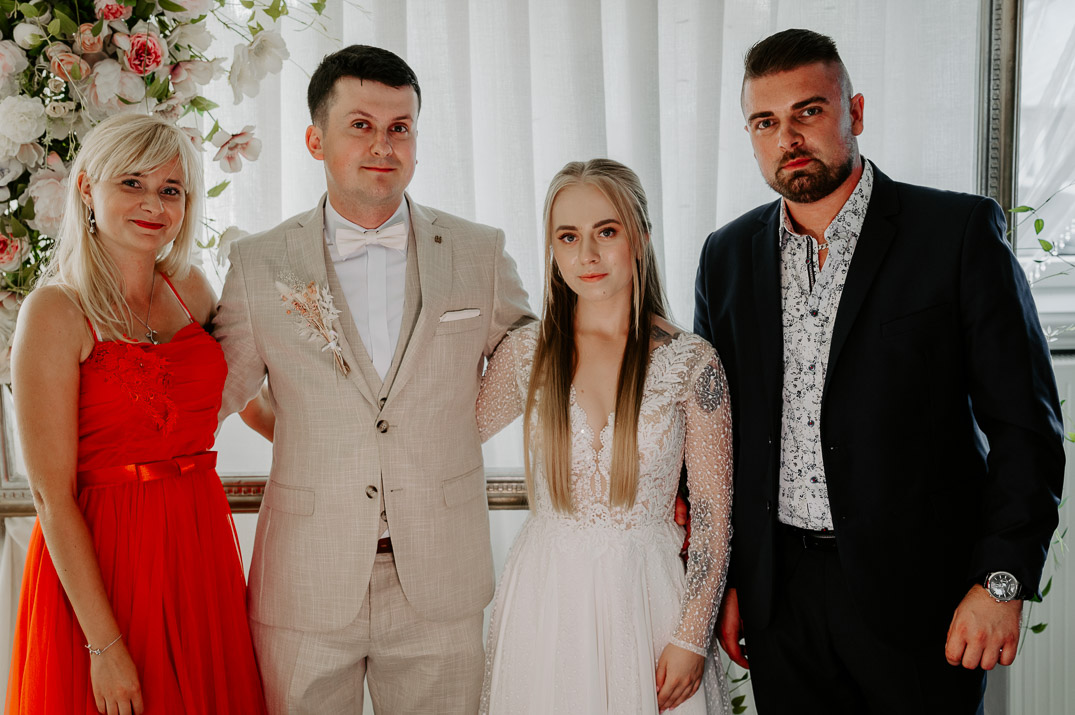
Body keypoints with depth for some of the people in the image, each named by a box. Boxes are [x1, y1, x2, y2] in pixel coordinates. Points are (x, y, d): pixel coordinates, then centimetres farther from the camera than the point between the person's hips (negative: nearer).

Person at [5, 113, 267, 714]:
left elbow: (238, 389, 24)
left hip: (201, 552, 6)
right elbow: (53, 496, -15)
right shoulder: (55, 311, -12)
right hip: (99, 559, -5)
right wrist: (103, 644, -17)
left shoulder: (189, 287, 4)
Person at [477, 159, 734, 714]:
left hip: (645, 597, -1)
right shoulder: (525, 352, -2)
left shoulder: (691, 362, -7)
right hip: (544, 599, 2)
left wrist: (691, 638, -7)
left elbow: (713, 516, -5)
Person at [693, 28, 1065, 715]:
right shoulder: (728, 256, 6)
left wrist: (1002, 579, -14)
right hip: (778, 597, 3)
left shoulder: (960, 232, -6)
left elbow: (1024, 421, -7)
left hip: (917, 593, -3)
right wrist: (723, 578, 7)